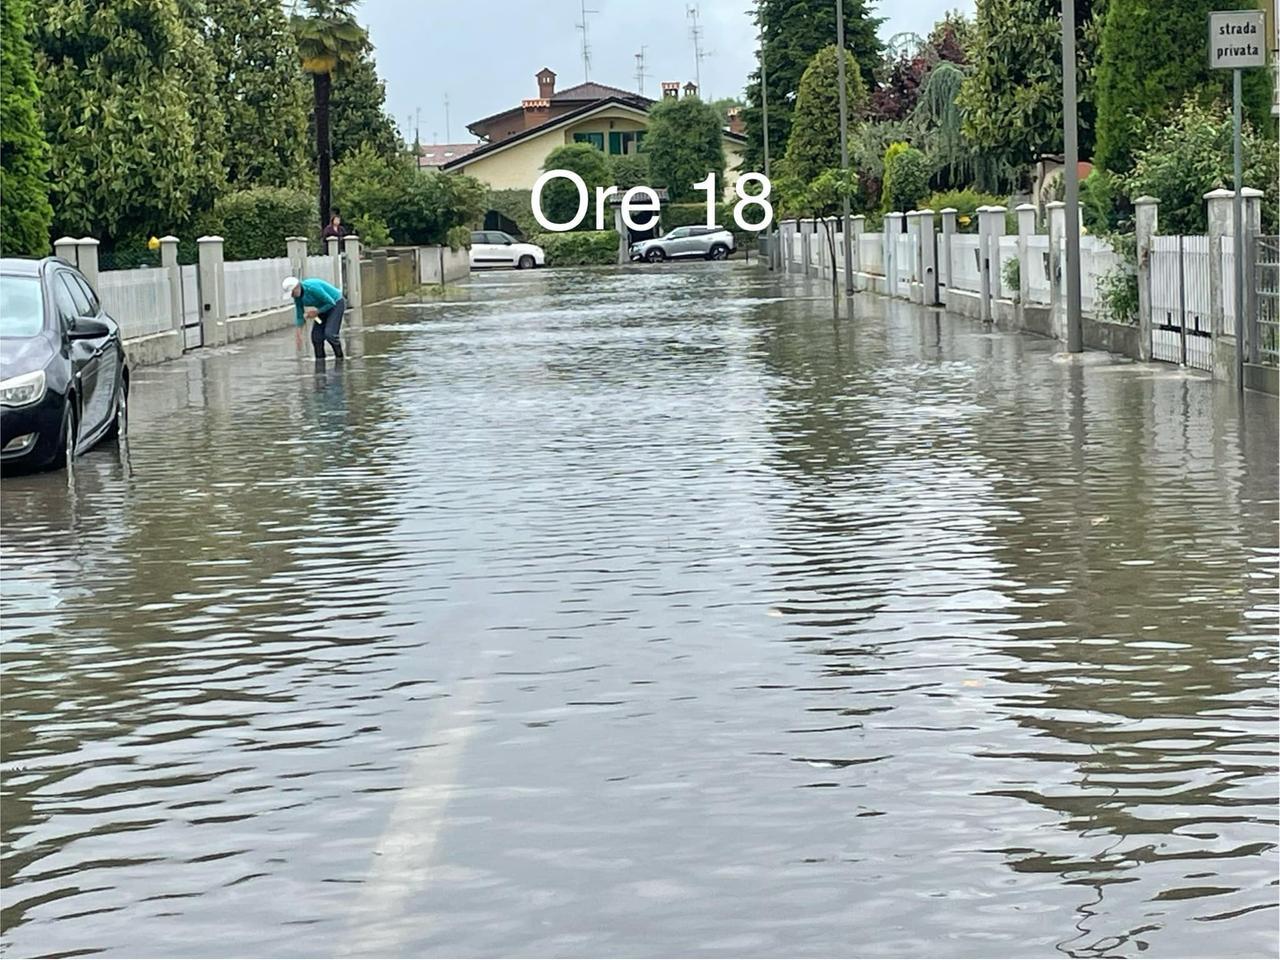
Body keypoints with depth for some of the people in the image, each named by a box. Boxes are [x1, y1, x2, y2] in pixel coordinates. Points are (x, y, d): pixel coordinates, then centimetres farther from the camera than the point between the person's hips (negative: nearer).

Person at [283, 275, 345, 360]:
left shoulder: (312, 288, -35)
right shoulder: (297, 296, -10)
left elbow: (331, 303, -29)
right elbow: (300, 317, -1)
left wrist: (317, 312, -20)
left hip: (336, 303, -8)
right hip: (324, 307, 8)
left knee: (329, 334, -20)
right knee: (316, 334, -4)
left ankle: (339, 356, -1)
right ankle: (320, 359, 8)